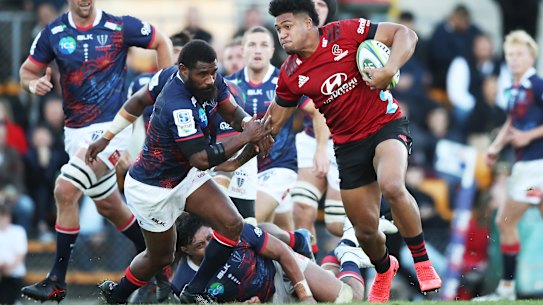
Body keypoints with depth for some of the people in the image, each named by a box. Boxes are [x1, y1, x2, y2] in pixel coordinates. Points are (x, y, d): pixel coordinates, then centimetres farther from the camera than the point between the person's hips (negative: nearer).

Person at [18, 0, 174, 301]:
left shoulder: (120, 27, -8)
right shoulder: (53, 33, 1)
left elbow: (162, 42, 6)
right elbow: (27, 70, 11)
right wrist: (34, 84, -13)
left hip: (110, 126, -6)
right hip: (75, 129, 6)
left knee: (65, 190, -20)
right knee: (107, 204, 15)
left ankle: (57, 280, -13)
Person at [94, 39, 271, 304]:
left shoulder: (210, 80, -12)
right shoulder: (177, 105, -37)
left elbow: (231, 111, 2)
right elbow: (202, 159, -37)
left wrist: (247, 123, -22)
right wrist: (245, 137, -35)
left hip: (185, 175, 8)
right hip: (152, 189, -8)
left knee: (232, 224, -10)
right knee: (160, 257, 12)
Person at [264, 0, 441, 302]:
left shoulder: (345, 33, -13)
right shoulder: (290, 75, 0)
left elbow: (405, 34, -12)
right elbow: (273, 122, 12)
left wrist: (390, 69, -28)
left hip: (386, 124, -4)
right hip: (348, 145, 4)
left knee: (392, 186, -34)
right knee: (365, 228, 6)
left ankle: (423, 263, -18)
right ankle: (384, 270, 41)